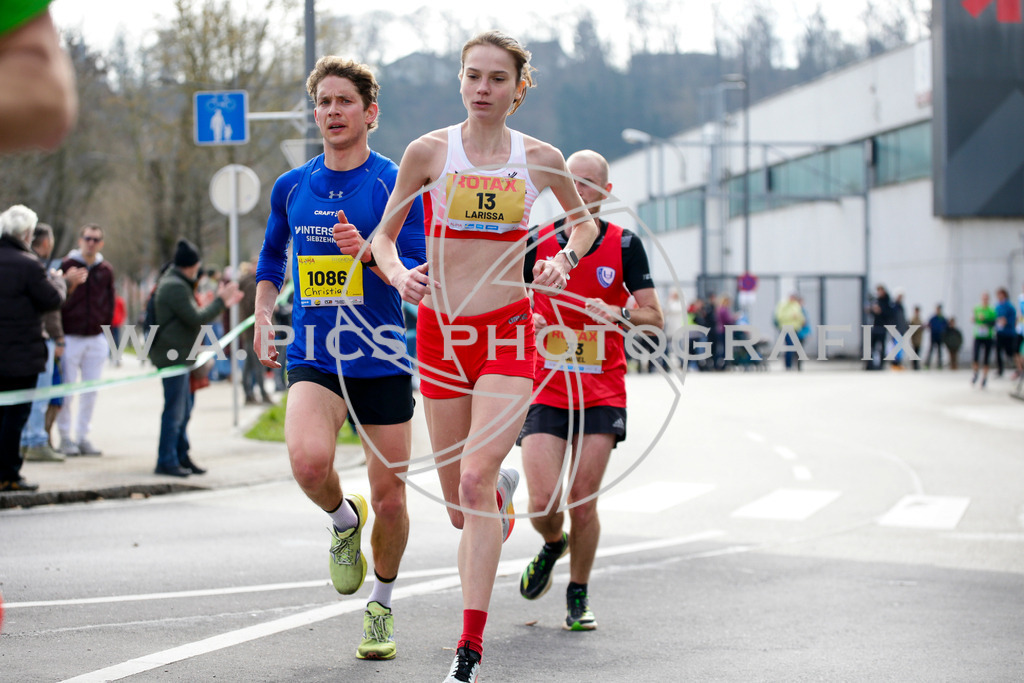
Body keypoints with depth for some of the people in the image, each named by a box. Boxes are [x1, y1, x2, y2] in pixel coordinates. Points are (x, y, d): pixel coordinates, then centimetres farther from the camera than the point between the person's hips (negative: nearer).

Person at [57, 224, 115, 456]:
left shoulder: (106, 270, 7)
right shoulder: (66, 266, -3)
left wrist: (106, 330, 6)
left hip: (96, 339, 3)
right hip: (70, 338, -3)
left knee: (91, 391, 6)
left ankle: (83, 436, 14)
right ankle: (65, 437, 6)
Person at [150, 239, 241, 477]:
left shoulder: (178, 283, 18)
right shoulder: (175, 286, -17)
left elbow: (194, 316, 25)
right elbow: (196, 319, -20)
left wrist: (222, 303, 21)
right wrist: (220, 301, -11)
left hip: (179, 356, 11)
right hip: (173, 356, -11)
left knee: (184, 408, 17)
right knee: (175, 410, -7)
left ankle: (181, 456, 24)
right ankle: (166, 461, -3)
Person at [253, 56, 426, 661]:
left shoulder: (397, 184, -4)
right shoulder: (291, 187, 8)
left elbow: (420, 276, -7)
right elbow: (272, 258, 24)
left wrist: (369, 252, -25)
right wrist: (262, 321, 10)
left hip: (382, 358, -1)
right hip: (313, 358, 1)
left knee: (390, 500, 4)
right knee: (309, 460, -27)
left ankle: (382, 605, 30)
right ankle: (343, 519, 8)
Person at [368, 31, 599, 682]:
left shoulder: (540, 158, 2)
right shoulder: (429, 151, -1)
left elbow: (586, 221, 19)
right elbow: (383, 237, 7)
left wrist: (565, 258, -1)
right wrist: (399, 274, -14)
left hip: (508, 333, -1)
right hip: (440, 330, 2)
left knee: (475, 482, -18)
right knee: (461, 507, 8)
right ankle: (504, 486, 48)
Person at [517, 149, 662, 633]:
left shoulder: (624, 244, 1)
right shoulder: (537, 242, 3)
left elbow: (655, 317, 1)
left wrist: (619, 314, -19)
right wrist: (523, 320, -10)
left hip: (603, 392, -1)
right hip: (544, 389, 1)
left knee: (583, 503, -4)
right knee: (543, 503, -9)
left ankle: (578, 598, 17)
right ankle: (552, 546, 28)